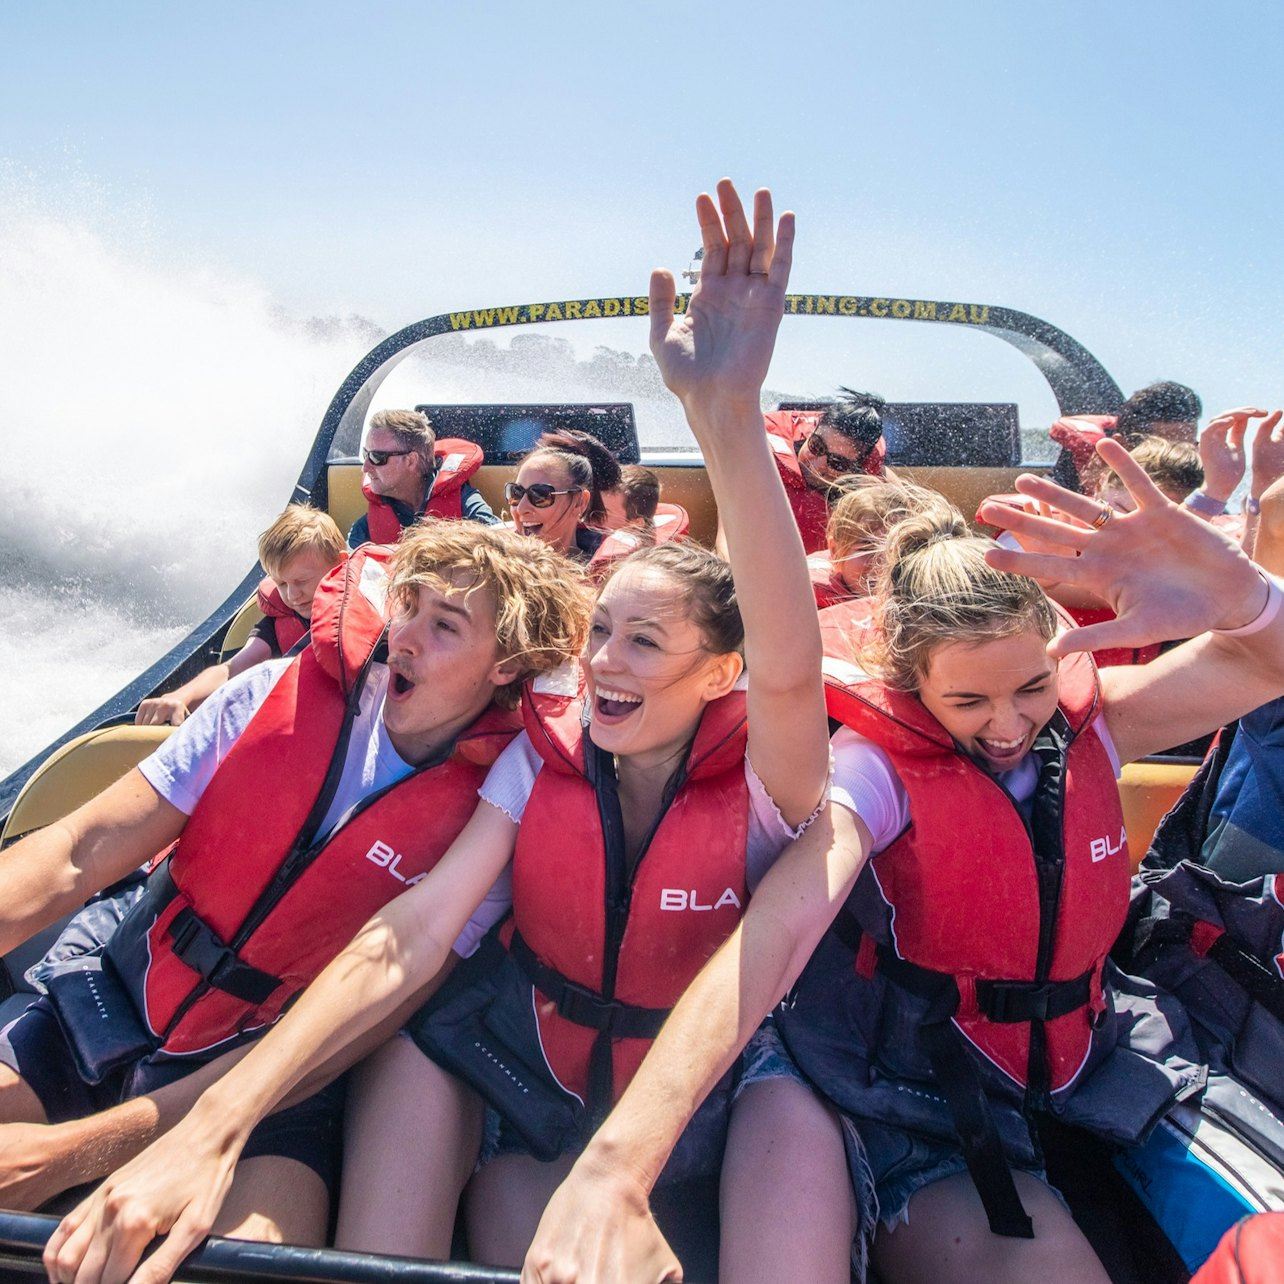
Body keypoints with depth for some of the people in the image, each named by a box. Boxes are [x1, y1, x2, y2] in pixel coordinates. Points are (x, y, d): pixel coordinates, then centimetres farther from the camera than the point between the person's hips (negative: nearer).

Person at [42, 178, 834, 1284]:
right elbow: (407, 937, -21)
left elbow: (787, 671, -42)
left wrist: (728, 414, -55)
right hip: (536, 1100, 1)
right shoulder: (545, 757, -10)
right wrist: (214, 1124, -32)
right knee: (417, 1044, -23)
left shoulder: (764, 786, -19)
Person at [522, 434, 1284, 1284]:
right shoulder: (881, 767, -21)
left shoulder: (1085, 727, -5)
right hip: (926, 1112, -5)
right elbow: (777, 928, -36)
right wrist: (619, 1164, -48)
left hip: (1092, 1078, 5)